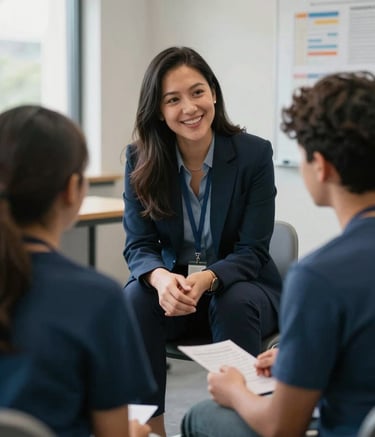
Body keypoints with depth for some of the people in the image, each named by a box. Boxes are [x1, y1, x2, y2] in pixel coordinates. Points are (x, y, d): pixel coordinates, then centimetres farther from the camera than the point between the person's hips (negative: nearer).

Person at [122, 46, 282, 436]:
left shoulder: (254, 153, -13)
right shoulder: (141, 159, -6)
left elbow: (251, 251, -13)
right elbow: (139, 244, -8)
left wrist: (207, 279, -34)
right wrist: (161, 278, -32)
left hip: (240, 286, -1)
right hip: (172, 287, 2)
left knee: (236, 304, -35)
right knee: (134, 301, -30)